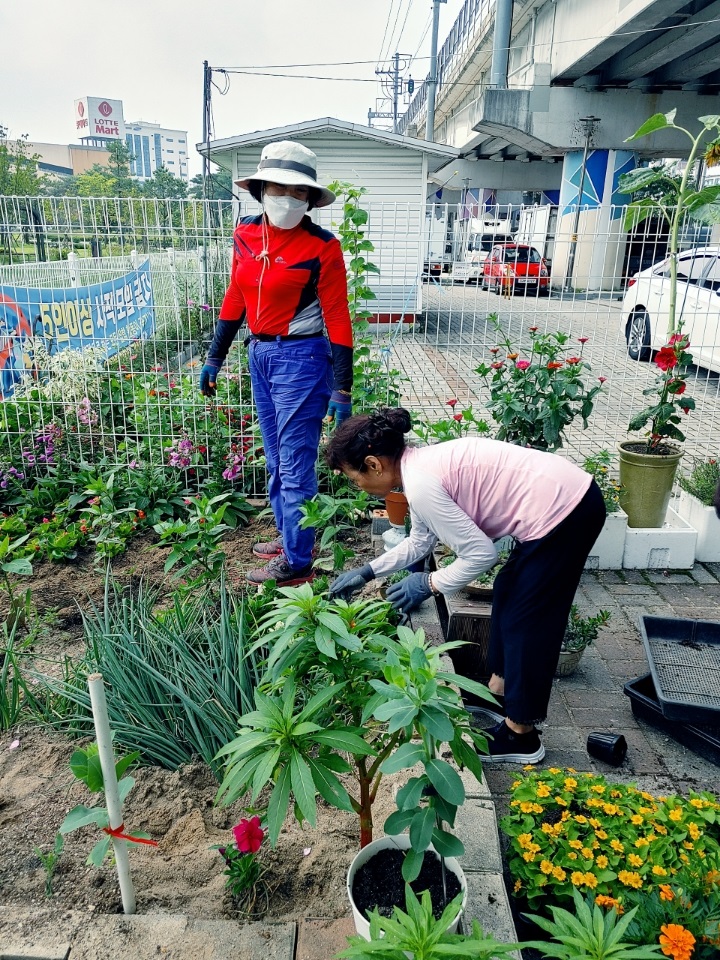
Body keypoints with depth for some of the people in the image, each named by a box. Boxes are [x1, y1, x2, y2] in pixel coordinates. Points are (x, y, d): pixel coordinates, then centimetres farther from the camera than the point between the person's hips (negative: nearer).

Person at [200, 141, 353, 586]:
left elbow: (337, 320, -12)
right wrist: (214, 358, 16)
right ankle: (289, 536, 36)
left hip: (300, 358, -7)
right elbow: (235, 299, 13)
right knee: (276, 461, 18)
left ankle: (297, 563, 14)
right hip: (260, 354, 7)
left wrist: (341, 390, -13)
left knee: (295, 465, 0)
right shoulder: (246, 235, 5)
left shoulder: (322, 247, -12)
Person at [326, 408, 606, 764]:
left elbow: (480, 553, -15)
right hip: (571, 494, 10)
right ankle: (499, 693, 39)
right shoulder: (422, 463, 11)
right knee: (508, 593, 22)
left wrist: (429, 583, -1)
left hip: (562, 514, -10)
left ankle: (520, 735, 22)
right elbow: (420, 540, 24)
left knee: (526, 620, 5)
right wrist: (367, 572, 27)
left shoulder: (421, 484, -18)